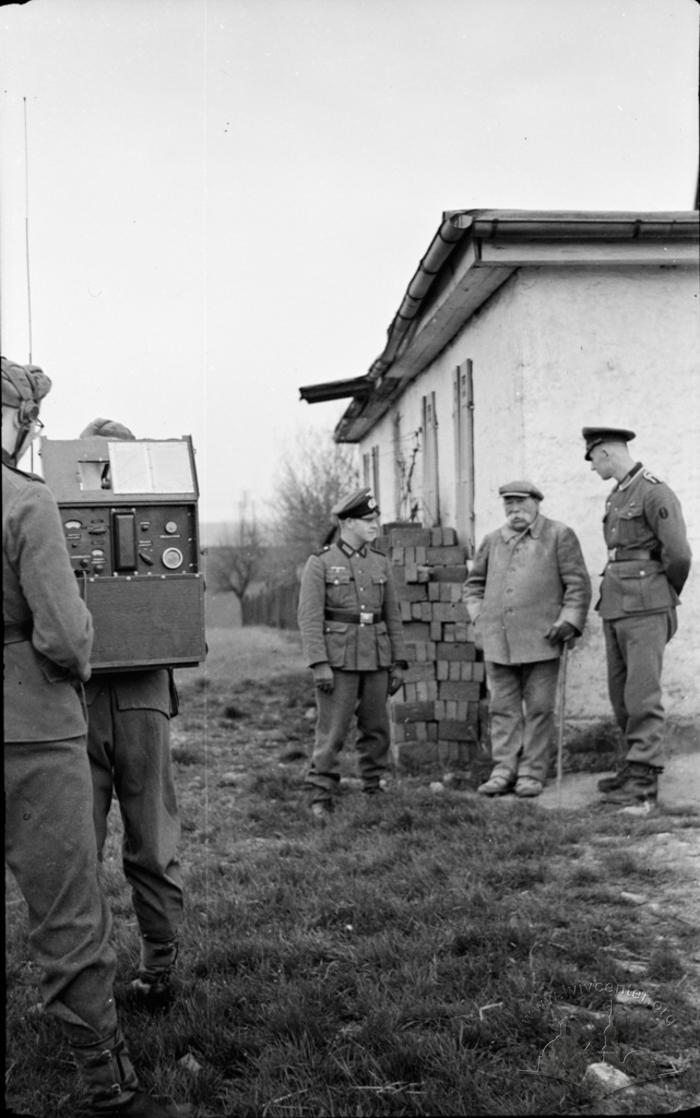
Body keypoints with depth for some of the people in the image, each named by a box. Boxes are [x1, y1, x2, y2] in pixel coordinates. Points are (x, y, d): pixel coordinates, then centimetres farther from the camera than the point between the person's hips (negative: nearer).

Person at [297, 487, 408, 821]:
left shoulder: (380, 562, 11)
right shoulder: (319, 563, -3)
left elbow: (392, 616, 13)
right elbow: (309, 617, -8)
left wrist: (398, 663, 8)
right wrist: (319, 664, -17)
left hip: (376, 658, 5)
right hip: (338, 659, -5)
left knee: (377, 728, 9)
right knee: (332, 731, -5)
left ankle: (374, 791, 21)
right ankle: (321, 799, 2)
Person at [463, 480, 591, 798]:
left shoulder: (559, 536, 4)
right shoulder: (492, 540, 14)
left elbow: (578, 584, 1)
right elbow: (473, 584, 24)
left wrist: (567, 622, -8)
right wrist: (478, 617, 10)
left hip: (540, 639, -3)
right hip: (497, 641, 3)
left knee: (539, 709, 1)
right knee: (502, 707, 4)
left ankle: (532, 774, 8)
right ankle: (504, 771, 10)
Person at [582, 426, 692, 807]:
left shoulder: (656, 492, -10)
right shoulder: (616, 498, 16)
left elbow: (678, 554, -15)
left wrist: (666, 597, 0)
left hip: (646, 609, -8)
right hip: (614, 606, 9)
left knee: (642, 694, -7)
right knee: (621, 694, 11)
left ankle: (643, 781, -4)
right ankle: (636, 764, 22)